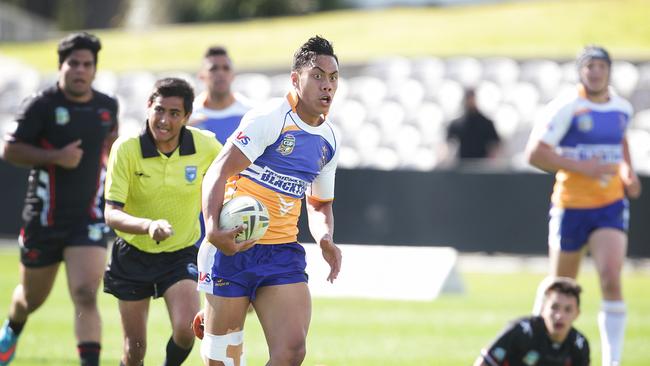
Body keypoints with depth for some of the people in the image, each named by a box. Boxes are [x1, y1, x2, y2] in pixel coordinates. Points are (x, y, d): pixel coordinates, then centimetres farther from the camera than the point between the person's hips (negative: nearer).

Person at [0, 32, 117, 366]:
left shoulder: (108, 106, 3)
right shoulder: (41, 105, -10)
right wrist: (55, 157, -21)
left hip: (88, 220, 1)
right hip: (44, 220, -1)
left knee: (85, 297, -18)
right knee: (32, 298, 18)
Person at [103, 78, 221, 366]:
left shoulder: (206, 146, -14)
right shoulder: (126, 149, -20)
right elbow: (112, 214, -25)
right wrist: (148, 226, -44)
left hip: (181, 254, 0)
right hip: (133, 253, 0)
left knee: (185, 332, -22)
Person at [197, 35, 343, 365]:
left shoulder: (329, 140, 11)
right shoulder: (269, 118, -10)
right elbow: (218, 173, -15)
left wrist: (325, 239, 2)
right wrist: (213, 230, -30)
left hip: (283, 252, 5)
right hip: (233, 245, -5)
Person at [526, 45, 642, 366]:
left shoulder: (622, 108, 6)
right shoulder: (567, 108, -11)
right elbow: (535, 153, -16)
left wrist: (628, 171, 9)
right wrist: (581, 167, -23)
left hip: (610, 206, 3)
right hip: (570, 206, -3)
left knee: (611, 280, -16)